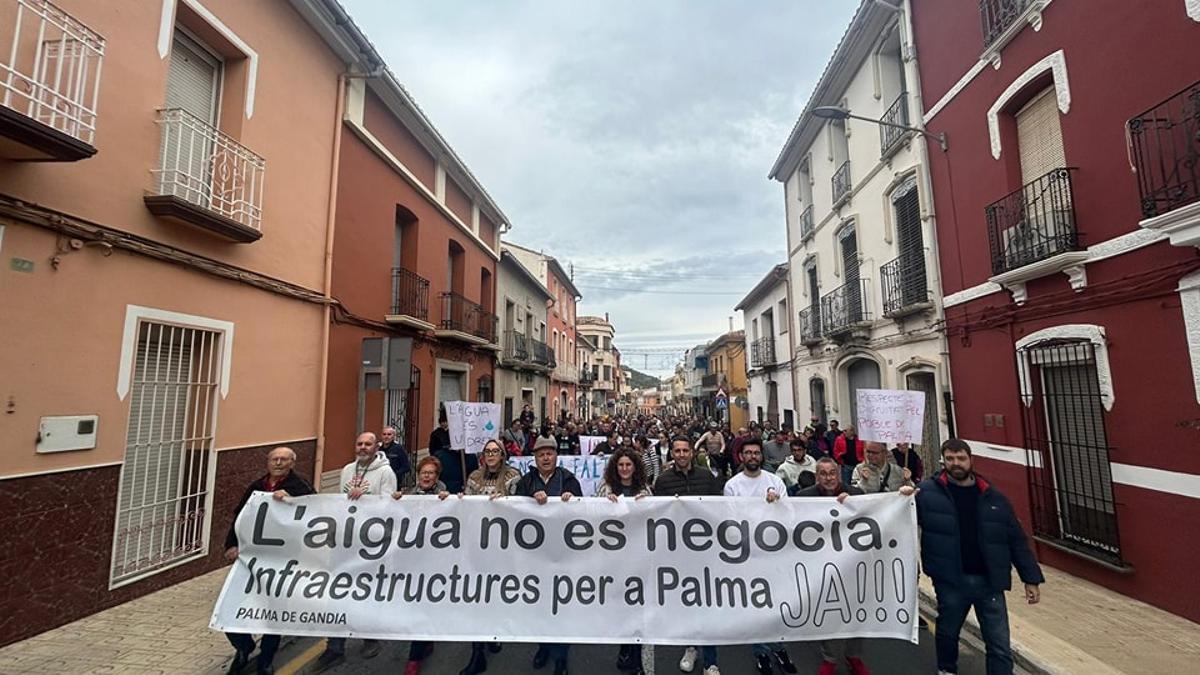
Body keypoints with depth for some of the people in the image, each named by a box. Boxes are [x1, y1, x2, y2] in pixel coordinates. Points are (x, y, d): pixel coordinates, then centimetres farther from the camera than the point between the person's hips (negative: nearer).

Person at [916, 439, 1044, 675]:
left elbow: (1016, 539, 7)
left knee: (1000, 645, 6)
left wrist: (1031, 578, 4)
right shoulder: (928, 491, -8)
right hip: (950, 580, -1)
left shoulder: (993, 497, 2)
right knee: (947, 631, 20)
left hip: (989, 581, 1)